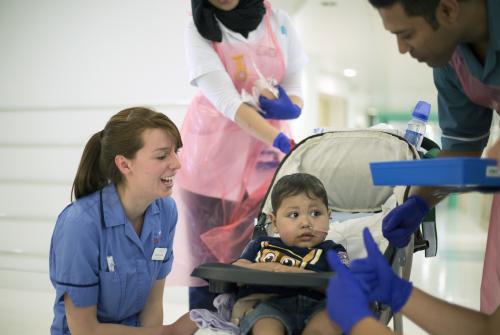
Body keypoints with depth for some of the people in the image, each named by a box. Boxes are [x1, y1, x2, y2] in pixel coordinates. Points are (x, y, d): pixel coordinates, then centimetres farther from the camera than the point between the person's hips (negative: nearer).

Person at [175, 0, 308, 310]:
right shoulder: (199, 31, -9)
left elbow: (294, 88, 3)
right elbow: (228, 102, -20)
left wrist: (290, 107, -21)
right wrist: (283, 143, -31)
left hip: (265, 153, 2)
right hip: (214, 152, -2)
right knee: (207, 253, 0)